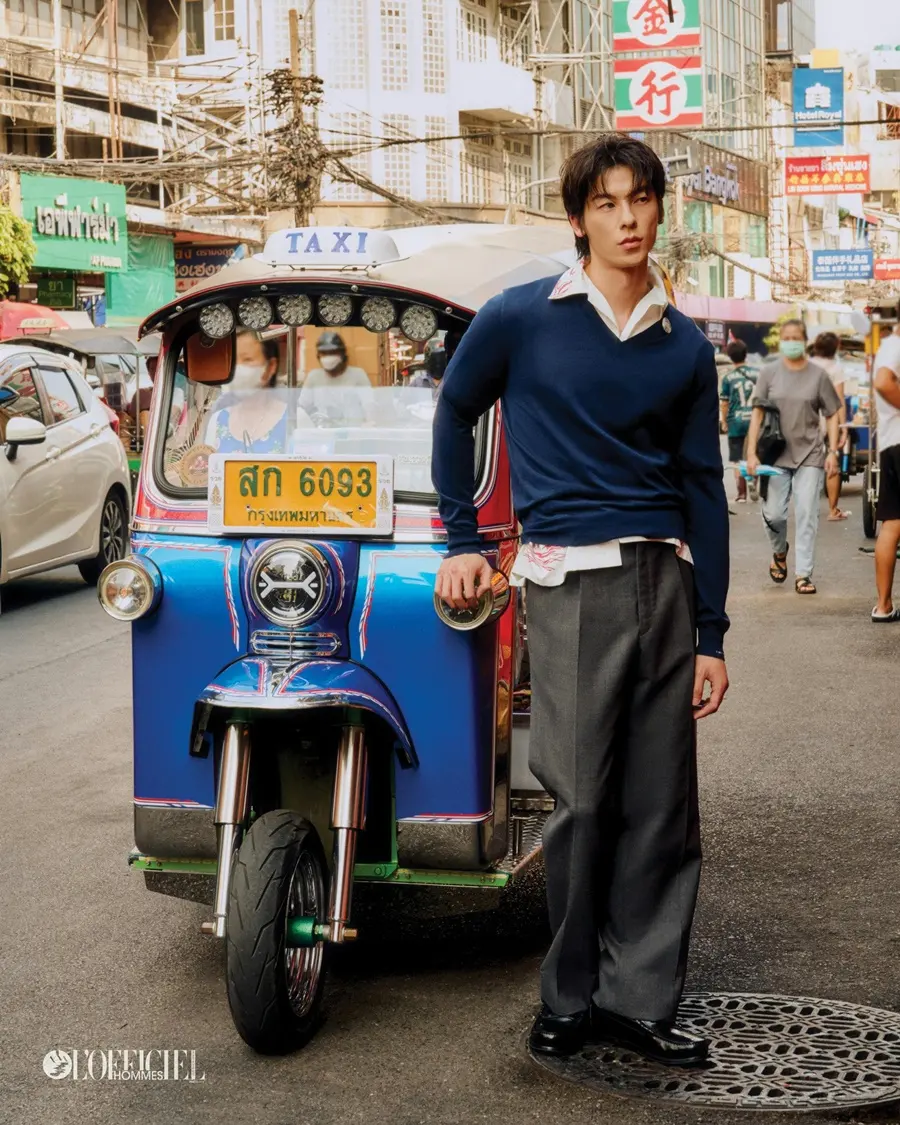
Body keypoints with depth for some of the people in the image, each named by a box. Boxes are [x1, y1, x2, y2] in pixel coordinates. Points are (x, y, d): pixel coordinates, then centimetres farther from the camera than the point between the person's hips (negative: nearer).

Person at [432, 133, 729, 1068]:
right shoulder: (520, 319, 1)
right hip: (569, 583, -3)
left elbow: (704, 485, 10)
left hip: (664, 579, 4)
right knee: (582, 801, -3)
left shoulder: (685, 347, 10)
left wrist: (711, 633, 6)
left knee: (662, 805, 5)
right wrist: (462, 539, 11)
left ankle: (640, 999, 15)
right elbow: (455, 413, 15)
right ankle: (571, 998, 14)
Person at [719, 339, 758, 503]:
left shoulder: (728, 378, -4)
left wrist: (724, 422, 12)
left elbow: (724, 403, -2)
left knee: (737, 459, 7)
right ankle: (753, 480, -9)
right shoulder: (756, 374, -1)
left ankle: (742, 494, 6)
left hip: (736, 421, -1)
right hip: (754, 420, 1)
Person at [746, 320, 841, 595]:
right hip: (776, 454, 1)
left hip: (809, 454, -1)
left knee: (807, 515, -4)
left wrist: (832, 452, -1)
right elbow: (757, 414, 1)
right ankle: (779, 552, 32)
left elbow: (831, 415, 7)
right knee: (774, 513, 2)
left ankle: (803, 573, 1)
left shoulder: (818, 375, 2)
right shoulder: (769, 373, 2)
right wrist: (751, 453, -5)